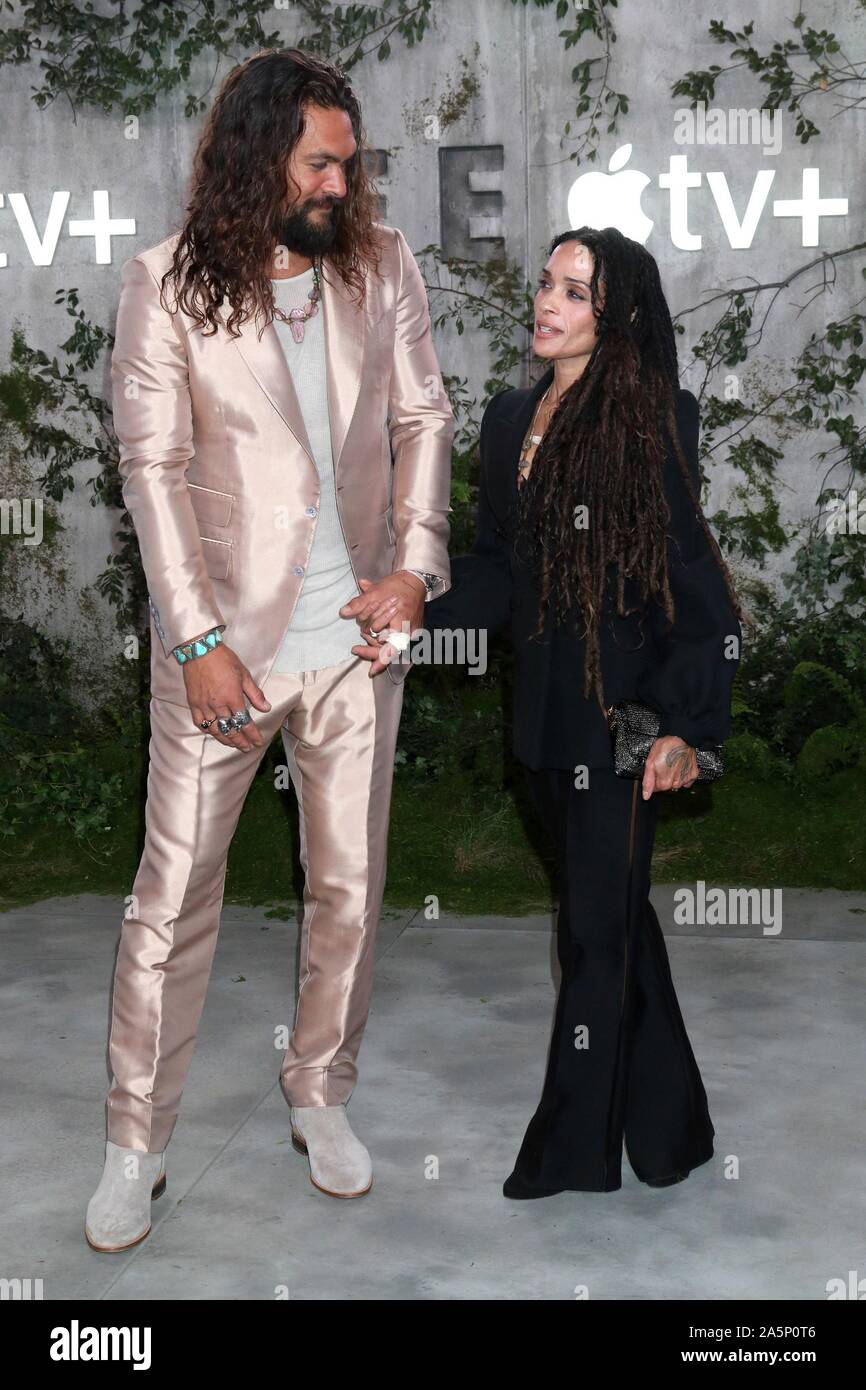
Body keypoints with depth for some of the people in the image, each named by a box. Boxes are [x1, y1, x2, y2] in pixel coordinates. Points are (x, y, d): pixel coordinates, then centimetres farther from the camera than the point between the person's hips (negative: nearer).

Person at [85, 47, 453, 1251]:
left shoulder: (383, 263, 2)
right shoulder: (167, 284, -7)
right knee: (173, 895, 4)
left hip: (359, 633, 3)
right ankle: (136, 1144, 19)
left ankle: (321, 1097, 33)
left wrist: (414, 563, -6)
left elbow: (423, 417, 7)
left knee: (351, 886, 12)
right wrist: (200, 641, -15)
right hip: (227, 638, -3)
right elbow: (154, 466, -10)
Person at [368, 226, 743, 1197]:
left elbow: (690, 580, -12)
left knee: (597, 926, 3)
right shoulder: (510, 420, 9)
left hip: (620, 713, -7)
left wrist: (685, 724, -18)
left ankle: (573, 1148, 20)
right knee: (614, 913, 17)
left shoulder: (651, 423, -10)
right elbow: (498, 571, 11)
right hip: (546, 710, 7)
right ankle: (664, 1125, 34)